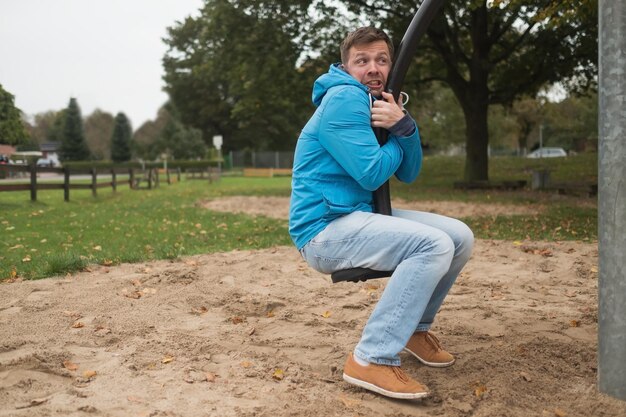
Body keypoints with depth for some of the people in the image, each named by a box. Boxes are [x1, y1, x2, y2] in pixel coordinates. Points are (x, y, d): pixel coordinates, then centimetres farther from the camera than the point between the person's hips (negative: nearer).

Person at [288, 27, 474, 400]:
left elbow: (408, 174, 10)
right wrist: (398, 140, -1)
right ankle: (373, 360, -23)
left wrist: (404, 127, -8)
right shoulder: (343, 99, -14)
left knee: (460, 237, 4)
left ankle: (414, 327, 18)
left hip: (358, 218, 9)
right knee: (434, 245, -27)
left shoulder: (380, 104, 15)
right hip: (324, 229, -9)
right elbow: (372, 174, -20)